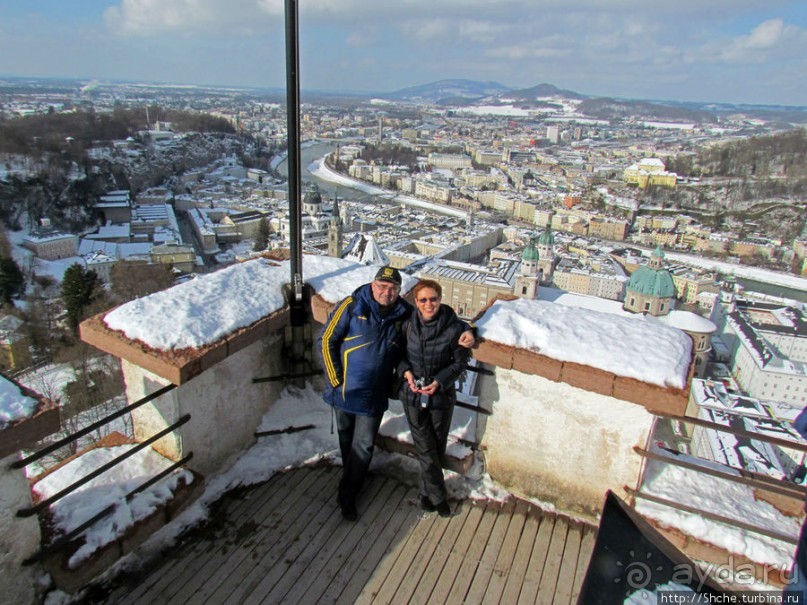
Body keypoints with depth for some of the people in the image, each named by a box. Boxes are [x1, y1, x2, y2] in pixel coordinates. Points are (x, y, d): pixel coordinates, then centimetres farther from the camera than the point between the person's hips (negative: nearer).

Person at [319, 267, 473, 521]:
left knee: (363, 446, 8)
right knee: (347, 440, 19)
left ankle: (347, 494, 28)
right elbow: (327, 340, -8)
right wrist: (335, 380, -10)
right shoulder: (352, 306, -13)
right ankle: (353, 477, 46)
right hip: (344, 391, -1)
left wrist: (464, 332, -10)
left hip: (374, 395, 1)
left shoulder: (405, 314, -3)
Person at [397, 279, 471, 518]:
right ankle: (438, 497, 22)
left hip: (441, 396, 0)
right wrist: (406, 372, -13)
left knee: (438, 447, 14)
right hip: (413, 395, 1)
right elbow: (400, 354, 6)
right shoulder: (408, 324, -7)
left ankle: (428, 492, 37)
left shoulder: (454, 328, -14)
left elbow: (459, 363, -5)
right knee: (425, 449, 4)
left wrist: (439, 381, -19)